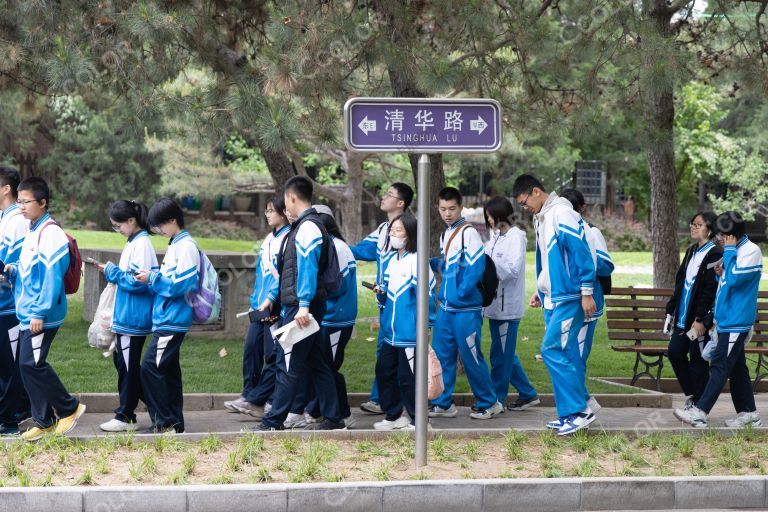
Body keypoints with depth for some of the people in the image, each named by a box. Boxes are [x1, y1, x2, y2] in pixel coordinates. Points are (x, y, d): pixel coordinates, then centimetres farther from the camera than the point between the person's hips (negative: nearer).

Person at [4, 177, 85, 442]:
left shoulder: (50, 233, -14)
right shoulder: (32, 232, 15)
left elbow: (52, 276, -19)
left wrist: (40, 312, -21)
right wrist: (13, 271, 2)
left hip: (41, 316, -9)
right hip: (27, 313, 9)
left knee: (31, 364, -11)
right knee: (29, 365, 9)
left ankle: (69, 408, 3)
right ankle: (44, 420, 16)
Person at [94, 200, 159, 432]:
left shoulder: (142, 244, -16)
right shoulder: (132, 243, 14)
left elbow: (138, 282, -21)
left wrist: (112, 272, -14)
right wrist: (111, 271, 9)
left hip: (133, 318, -10)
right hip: (125, 316, 10)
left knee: (128, 366, -3)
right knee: (121, 361, 14)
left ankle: (125, 417, 5)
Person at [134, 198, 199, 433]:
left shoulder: (186, 246, -14)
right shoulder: (175, 245, 17)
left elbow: (180, 284, -20)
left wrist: (153, 278, -13)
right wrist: (152, 277, 8)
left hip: (172, 322, -10)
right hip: (166, 319, 10)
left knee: (151, 367, -11)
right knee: (168, 370, 12)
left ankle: (164, 421, -8)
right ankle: (174, 422, 18)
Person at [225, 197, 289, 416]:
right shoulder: (269, 239, 18)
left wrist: (272, 297, -23)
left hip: (277, 308, -9)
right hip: (260, 307, 9)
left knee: (273, 356, -3)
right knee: (251, 350, 7)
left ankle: (254, 400, -2)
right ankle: (248, 395, 13)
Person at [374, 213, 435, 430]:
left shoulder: (416, 260, -14)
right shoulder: (393, 260, 12)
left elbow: (426, 292, -16)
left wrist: (427, 324, -16)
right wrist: (381, 290, 3)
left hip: (410, 332, -9)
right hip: (391, 330, 9)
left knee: (407, 377, -2)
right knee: (384, 370, 13)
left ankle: (418, 421, 10)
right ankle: (393, 416, 26)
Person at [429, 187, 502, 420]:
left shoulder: (468, 233, -13)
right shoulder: (446, 235, 13)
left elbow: (477, 266, -19)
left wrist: (461, 294, -19)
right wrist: (430, 263, 5)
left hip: (466, 309, -8)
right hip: (446, 308, 8)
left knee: (471, 357, 0)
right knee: (441, 355, 9)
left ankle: (489, 403, 13)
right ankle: (443, 404, 18)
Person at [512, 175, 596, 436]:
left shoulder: (562, 214, -15)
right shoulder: (541, 219, 16)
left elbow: (582, 254, -18)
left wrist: (586, 292, -19)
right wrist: (540, 290, 23)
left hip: (569, 298, -9)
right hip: (552, 299, 9)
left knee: (552, 350, -13)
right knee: (565, 355, 10)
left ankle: (578, 410, -9)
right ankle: (571, 413, 14)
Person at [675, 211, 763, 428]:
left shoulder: (751, 251, -13)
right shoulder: (735, 250, 14)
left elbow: (734, 278, -24)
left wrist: (729, 250, -16)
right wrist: (721, 272, 3)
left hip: (736, 322, -10)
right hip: (726, 319, 10)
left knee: (720, 366, -10)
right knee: (736, 368, 12)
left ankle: (699, 412, -14)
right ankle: (748, 413, 18)